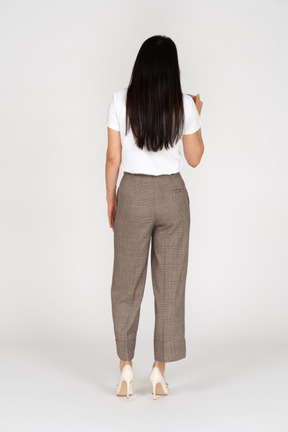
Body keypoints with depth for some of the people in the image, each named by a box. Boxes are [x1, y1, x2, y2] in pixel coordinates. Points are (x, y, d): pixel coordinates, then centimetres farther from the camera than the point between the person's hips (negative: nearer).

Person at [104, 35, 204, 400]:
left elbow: (113, 157, -3)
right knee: (170, 284, 8)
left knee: (126, 283, 9)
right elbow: (194, 158, 4)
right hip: (172, 195, 1)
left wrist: (110, 197, 10)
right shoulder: (184, 105, -5)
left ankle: (125, 367, 9)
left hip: (133, 194, 0)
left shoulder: (121, 101, -6)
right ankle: (159, 370, 11)